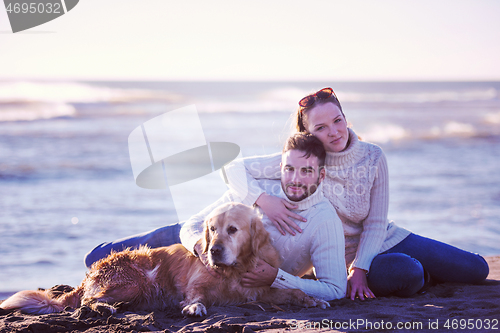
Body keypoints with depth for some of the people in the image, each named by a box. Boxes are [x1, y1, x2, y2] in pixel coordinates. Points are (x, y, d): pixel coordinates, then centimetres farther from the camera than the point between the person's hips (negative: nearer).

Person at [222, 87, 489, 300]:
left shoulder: (372, 157, -12)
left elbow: (376, 224, -10)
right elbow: (233, 169, -21)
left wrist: (359, 269, -22)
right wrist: (263, 200, -38)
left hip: (386, 240, 4)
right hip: (343, 257, -3)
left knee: (476, 269, 1)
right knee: (405, 274, -35)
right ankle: (420, 274, 2)